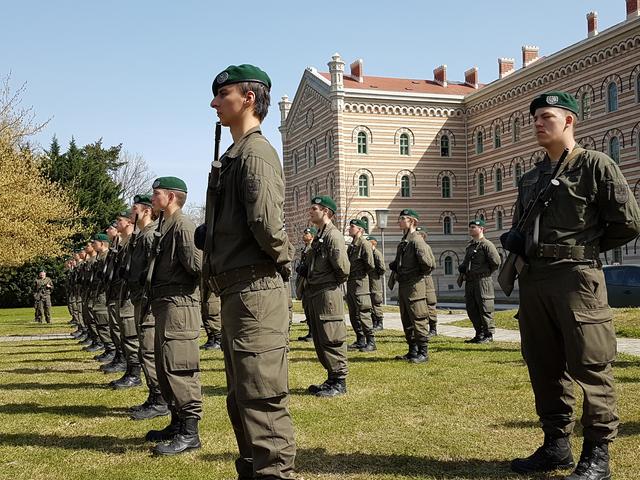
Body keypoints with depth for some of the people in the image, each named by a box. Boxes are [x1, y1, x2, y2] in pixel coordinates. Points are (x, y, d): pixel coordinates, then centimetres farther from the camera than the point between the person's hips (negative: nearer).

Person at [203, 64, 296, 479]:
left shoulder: (255, 152, -11)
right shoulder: (235, 155, 19)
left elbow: (266, 220, -25)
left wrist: (279, 257, -9)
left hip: (255, 289, -10)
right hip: (236, 289, 11)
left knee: (262, 396, -7)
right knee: (241, 397, 17)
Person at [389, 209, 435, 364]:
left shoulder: (417, 240, -13)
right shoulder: (403, 242, 16)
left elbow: (428, 262, -22)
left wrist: (422, 273, -6)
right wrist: (394, 268, 9)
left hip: (415, 285, -10)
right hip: (403, 285, 10)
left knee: (418, 320, -5)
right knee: (406, 321, 13)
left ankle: (423, 353, 1)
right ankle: (413, 351, 21)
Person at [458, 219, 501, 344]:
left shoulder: (486, 244, -9)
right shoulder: (469, 245, 17)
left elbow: (496, 262, -12)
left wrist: (486, 272, -1)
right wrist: (462, 269, 11)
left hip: (482, 281, -9)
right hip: (469, 282, 9)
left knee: (485, 309, -3)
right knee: (471, 309, 11)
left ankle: (488, 335, 5)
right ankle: (479, 334, 20)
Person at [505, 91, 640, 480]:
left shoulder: (596, 165, -1)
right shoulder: (530, 178, 19)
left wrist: (583, 246, 3)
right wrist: (514, 241, 6)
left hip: (577, 278, -7)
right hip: (533, 279, 7)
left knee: (589, 366, -3)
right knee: (544, 367, 11)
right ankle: (556, 445, 22)